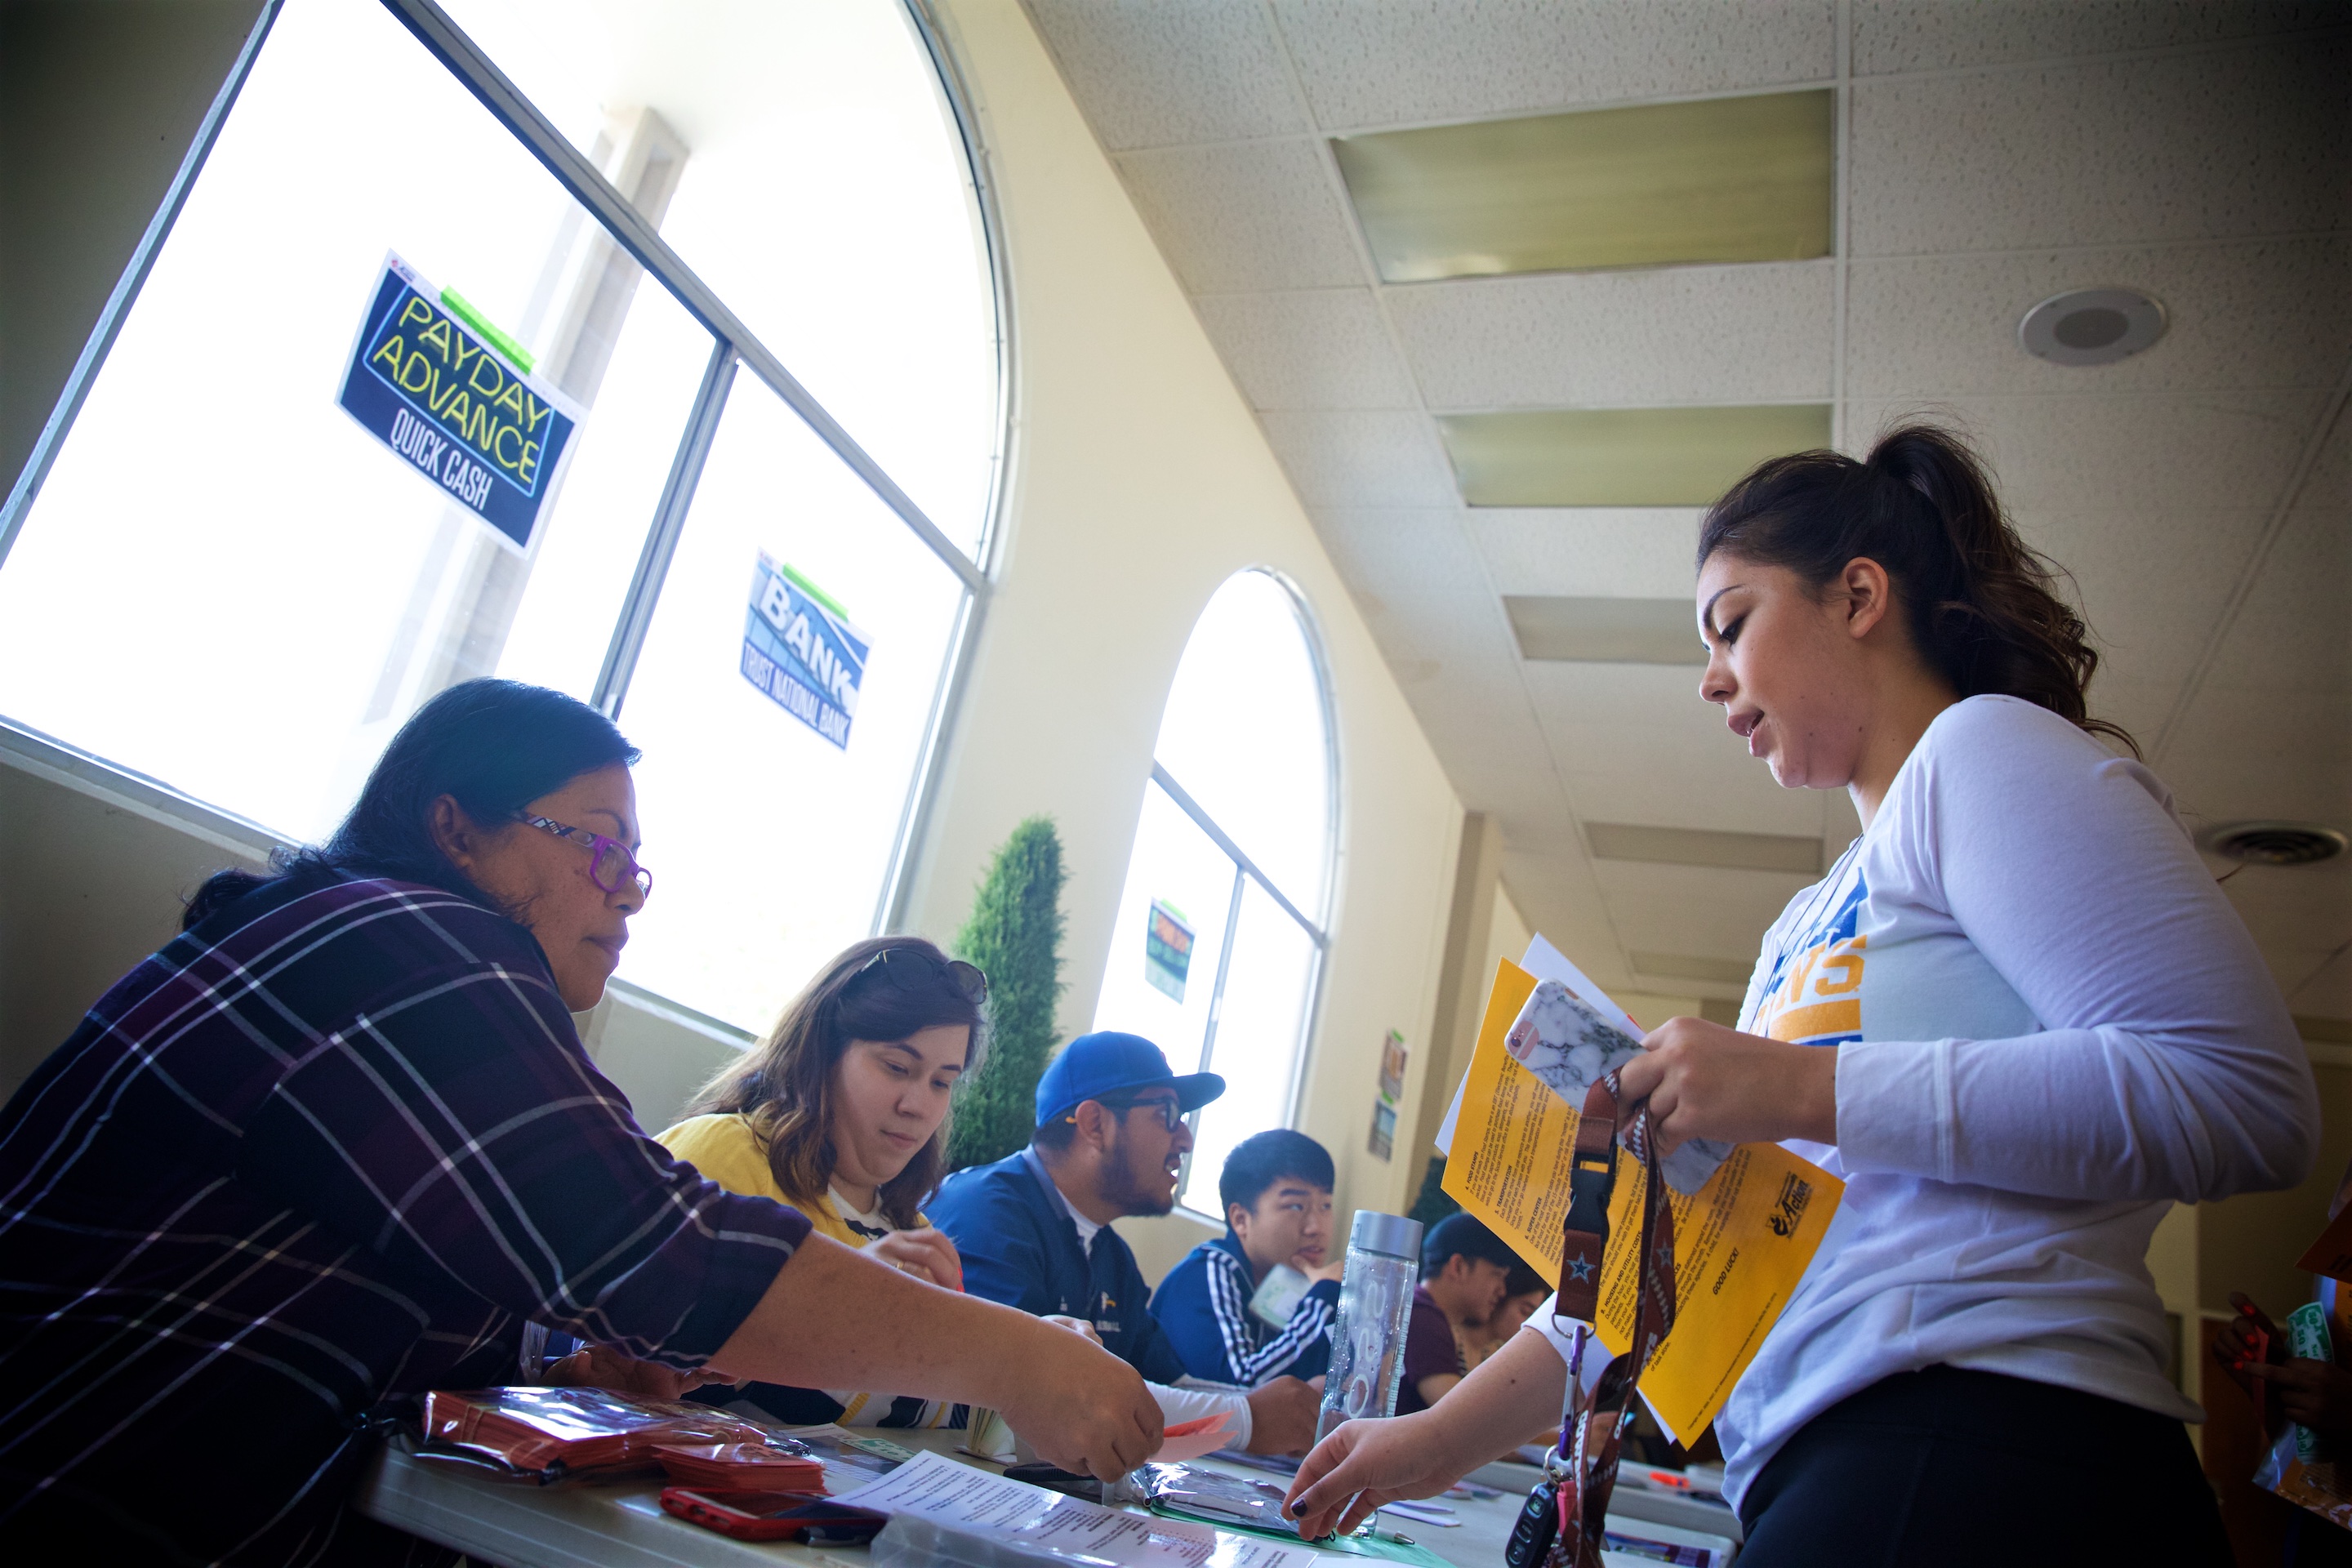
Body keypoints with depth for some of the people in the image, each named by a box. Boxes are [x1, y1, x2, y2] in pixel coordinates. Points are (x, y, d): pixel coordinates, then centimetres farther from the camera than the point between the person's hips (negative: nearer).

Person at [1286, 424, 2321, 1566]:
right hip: (1830, 1470, 7)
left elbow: (2245, 1097, -15)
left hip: (1991, 1451, -7)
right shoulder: (1812, 923, 21)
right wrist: (1448, 1437, 17)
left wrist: (1805, 1090, -18)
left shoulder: (1987, 751, -2)